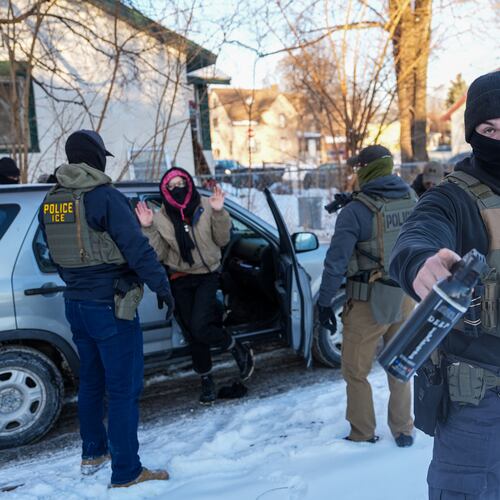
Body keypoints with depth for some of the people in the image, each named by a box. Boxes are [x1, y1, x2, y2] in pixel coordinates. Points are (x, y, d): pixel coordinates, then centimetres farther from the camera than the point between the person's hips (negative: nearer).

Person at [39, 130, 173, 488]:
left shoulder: (51, 202, 7)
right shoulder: (105, 197, -16)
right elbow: (137, 248, -19)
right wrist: (161, 284, -9)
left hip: (75, 303, 8)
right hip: (111, 306, -8)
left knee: (91, 381, 21)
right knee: (124, 388, 0)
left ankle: (92, 455, 35)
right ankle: (126, 473, 7)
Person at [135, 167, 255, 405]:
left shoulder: (205, 207, -7)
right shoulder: (161, 218, -3)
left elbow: (222, 240, -4)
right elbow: (159, 255, -5)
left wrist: (219, 213, -19)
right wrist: (148, 229, -18)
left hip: (207, 275, -2)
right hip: (180, 281, 3)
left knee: (199, 328, -19)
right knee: (193, 334, 9)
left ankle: (239, 349, 8)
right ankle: (206, 380, 28)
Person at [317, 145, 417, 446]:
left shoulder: (357, 210, -17)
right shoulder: (413, 200, 1)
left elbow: (336, 261, -18)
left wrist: (325, 302, -10)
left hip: (368, 303, -6)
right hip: (405, 298, 6)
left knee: (356, 371, 11)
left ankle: (362, 435, 21)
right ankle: (404, 431, 29)